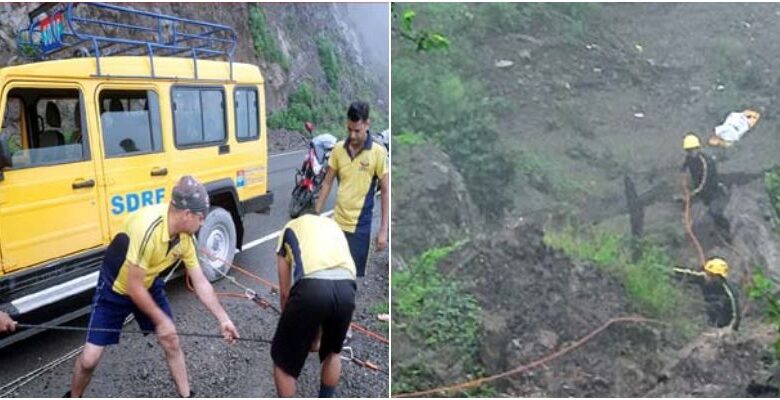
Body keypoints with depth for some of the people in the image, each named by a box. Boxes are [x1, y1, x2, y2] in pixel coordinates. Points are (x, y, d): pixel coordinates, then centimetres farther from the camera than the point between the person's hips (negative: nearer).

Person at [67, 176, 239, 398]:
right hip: (114, 290, -5)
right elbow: (133, 286, -30)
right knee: (89, 359, -2)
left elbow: (201, 283, -6)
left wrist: (223, 319, -5)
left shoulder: (186, 238, -17)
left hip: (150, 287, 5)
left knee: (172, 344, 6)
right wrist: (161, 320, -20)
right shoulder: (147, 227, -38)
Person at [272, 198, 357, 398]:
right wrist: (317, 333, 47)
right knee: (333, 351, 33)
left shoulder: (289, 228, 30)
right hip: (346, 288, 4)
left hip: (311, 287, -3)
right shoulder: (333, 225, 38)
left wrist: (292, 328, 42)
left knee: (283, 360, 20)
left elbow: (285, 291, 28)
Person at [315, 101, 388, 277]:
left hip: (360, 225, -4)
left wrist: (383, 230, -12)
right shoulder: (338, 149, 1)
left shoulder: (378, 152, -10)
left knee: (355, 274, 2)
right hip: (337, 222, 4)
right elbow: (327, 183, 10)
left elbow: (386, 191, -9)